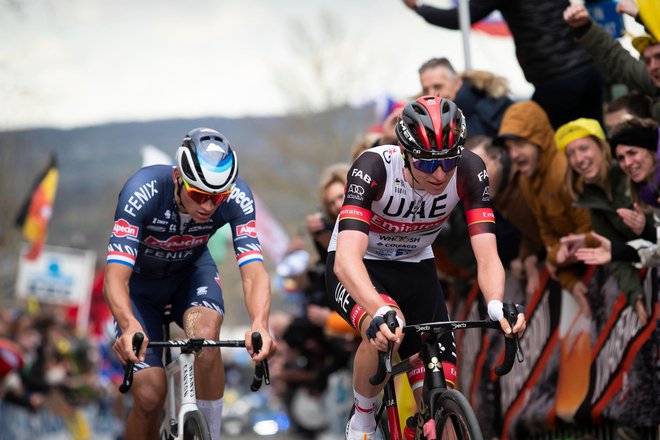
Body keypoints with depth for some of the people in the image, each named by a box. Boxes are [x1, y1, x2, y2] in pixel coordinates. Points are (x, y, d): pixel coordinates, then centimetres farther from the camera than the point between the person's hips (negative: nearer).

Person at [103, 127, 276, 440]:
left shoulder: (236, 197, -29)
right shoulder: (143, 191, -37)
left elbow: (253, 271, -36)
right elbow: (116, 276, -42)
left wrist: (260, 324, -57)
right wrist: (129, 327, -62)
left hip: (191, 270, 1)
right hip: (140, 281, -1)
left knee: (205, 335, -32)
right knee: (150, 395, -15)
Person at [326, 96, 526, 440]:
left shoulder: (469, 171, -24)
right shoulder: (373, 169, -33)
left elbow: (486, 255, -28)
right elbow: (346, 257, -44)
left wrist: (497, 306, -49)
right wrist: (379, 312, -62)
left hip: (415, 269, 3)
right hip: (359, 269, -3)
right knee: (383, 332, -37)